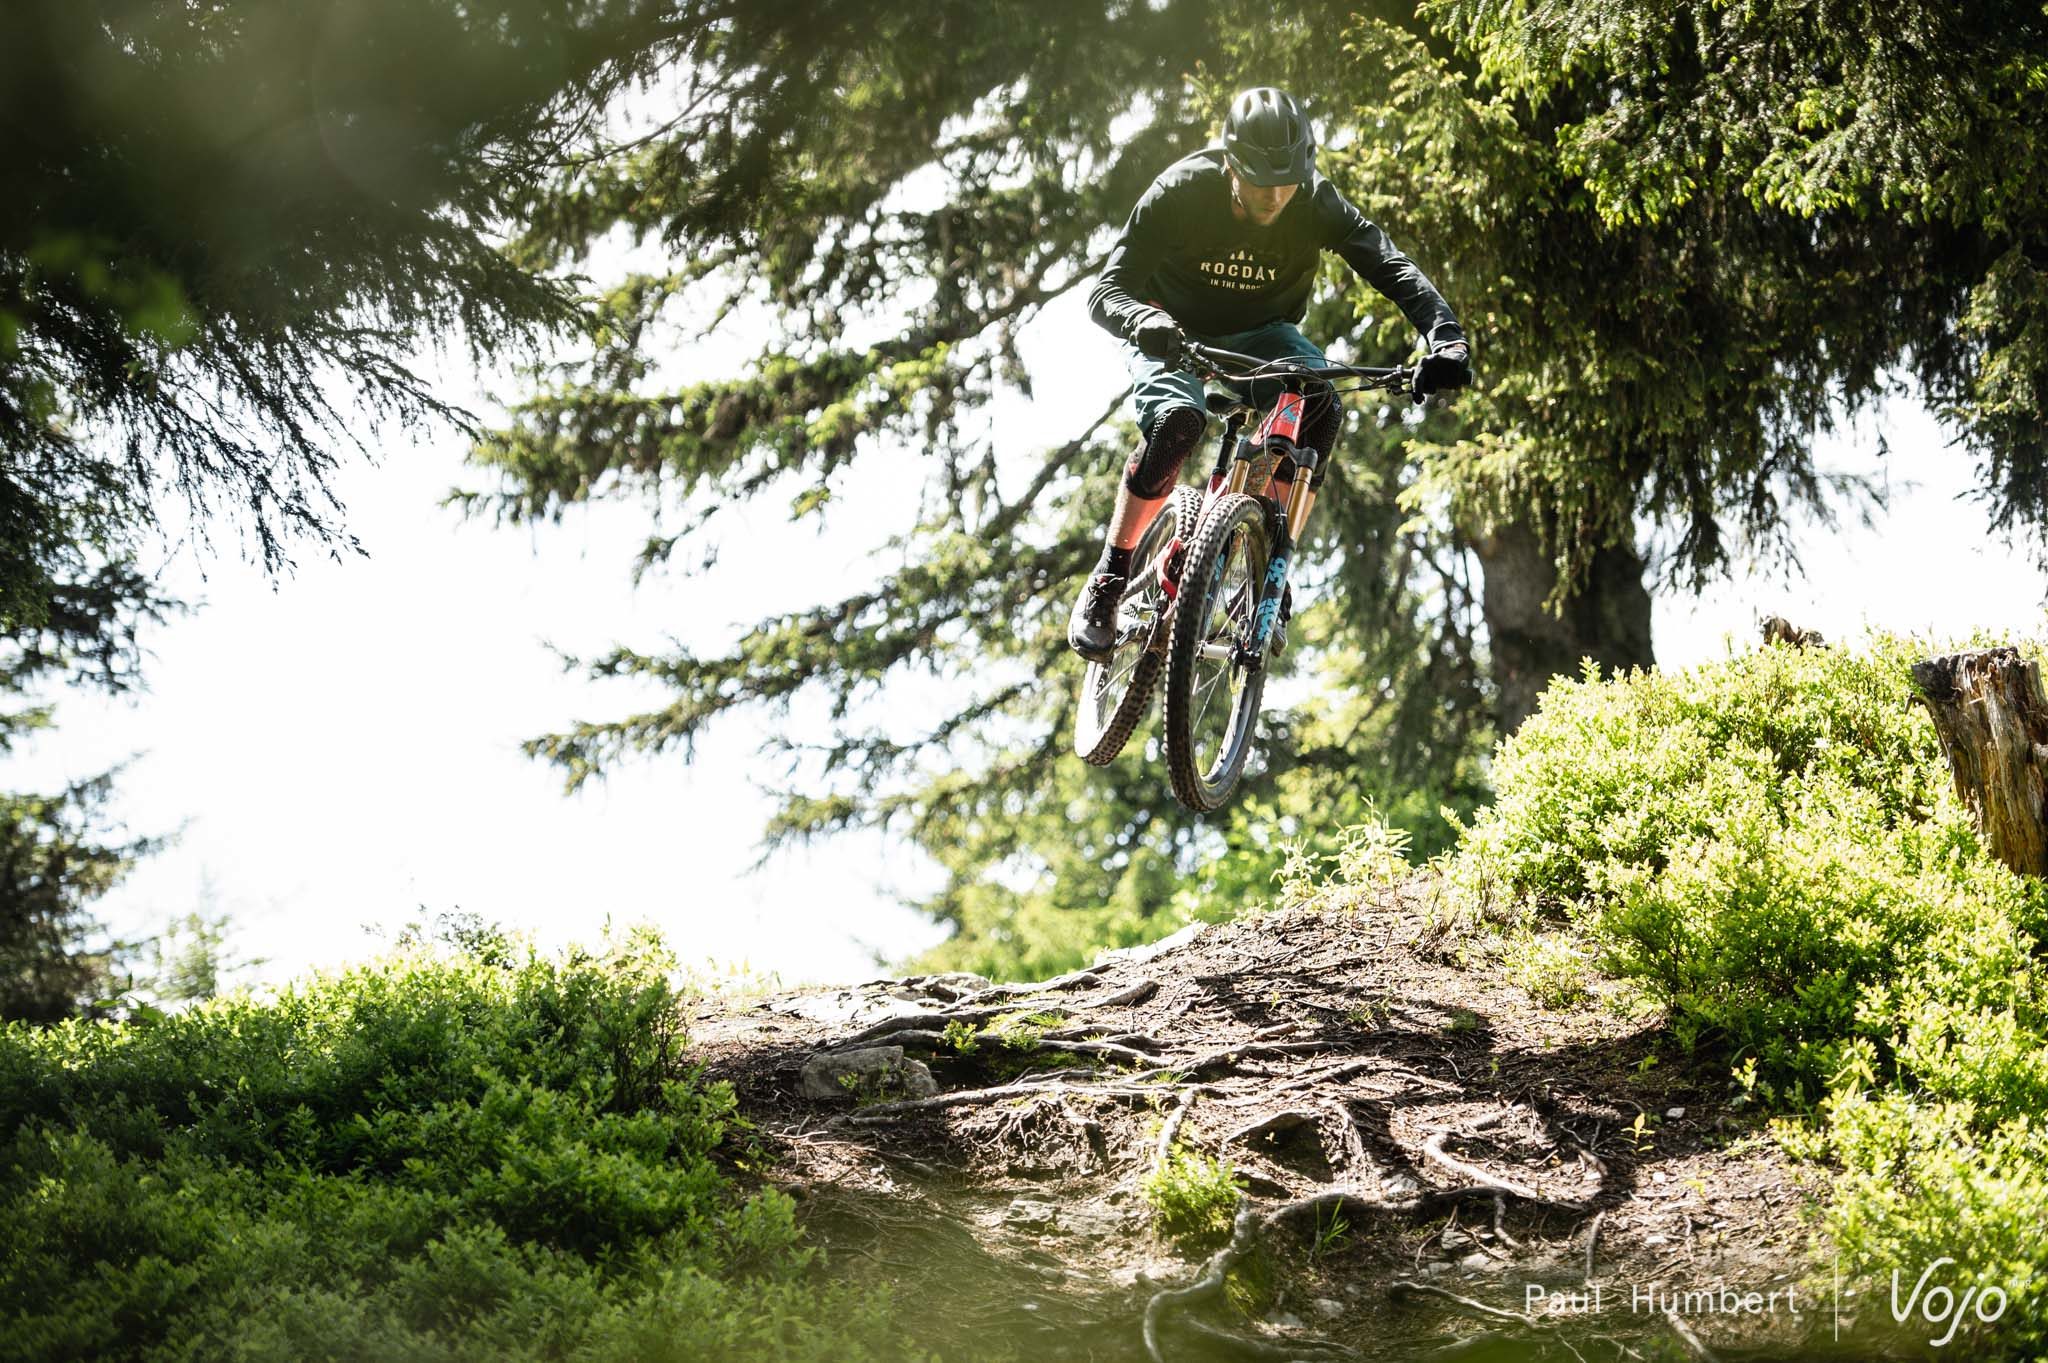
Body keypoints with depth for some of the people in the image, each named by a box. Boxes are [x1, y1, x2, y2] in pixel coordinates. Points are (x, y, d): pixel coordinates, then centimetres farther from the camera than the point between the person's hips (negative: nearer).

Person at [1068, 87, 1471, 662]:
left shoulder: (1316, 203, -23)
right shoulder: (1181, 193, -27)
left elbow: (1395, 270, -29)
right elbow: (1108, 291, -29)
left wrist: (1446, 338, -48)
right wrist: (1144, 321, -53)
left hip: (1260, 335, 2)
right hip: (1174, 334, -2)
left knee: (1321, 408, -30)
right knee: (1177, 420, -35)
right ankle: (1107, 584, -19)